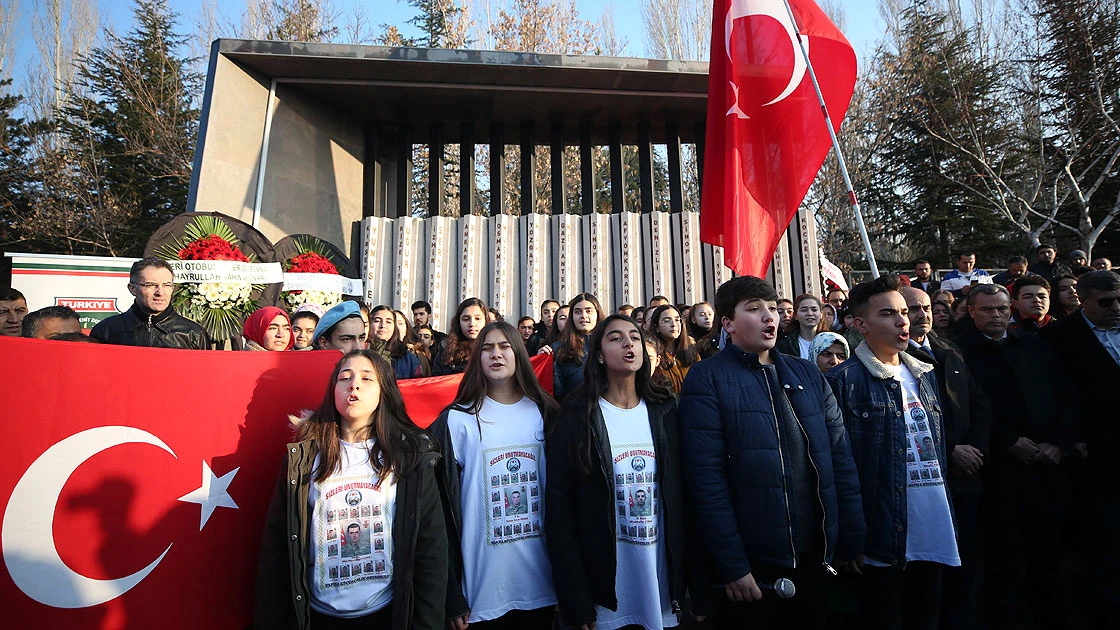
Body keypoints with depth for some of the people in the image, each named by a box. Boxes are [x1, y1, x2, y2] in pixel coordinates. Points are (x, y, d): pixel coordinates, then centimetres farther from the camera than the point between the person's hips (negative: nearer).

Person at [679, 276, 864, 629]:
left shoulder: (807, 375, 8)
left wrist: (851, 540, 5)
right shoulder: (707, 380, -10)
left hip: (816, 558, 5)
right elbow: (706, 477, -15)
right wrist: (731, 566, -16)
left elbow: (840, 458, 9)